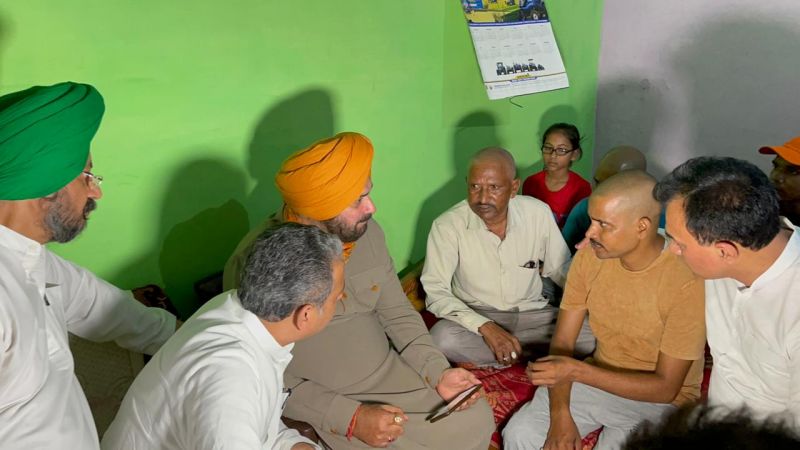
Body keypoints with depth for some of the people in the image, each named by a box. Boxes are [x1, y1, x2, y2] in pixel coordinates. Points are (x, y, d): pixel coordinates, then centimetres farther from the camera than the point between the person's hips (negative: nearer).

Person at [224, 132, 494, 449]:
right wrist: (350, 418, -24)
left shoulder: (367, 232, -5)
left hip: (389, 372, 6)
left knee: (477, 420, -1)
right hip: (322, 404, -5)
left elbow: (397, 312, 6)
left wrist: (438, 372, -9)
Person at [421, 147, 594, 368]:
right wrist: (485, 327, -29)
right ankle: (532, 353, -14)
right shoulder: (447, 225, -15)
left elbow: (561, 269, 5)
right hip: (475, 317, -2)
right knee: (442, 338, -34)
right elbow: (436, 291, -17)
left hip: (532, 313, 2)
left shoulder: (539, 213, -7)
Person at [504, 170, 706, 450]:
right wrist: (560, 414, -18)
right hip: (599, 377, 4)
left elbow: (666, 387, -21)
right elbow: (562, 342, -4)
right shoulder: (591, 254, -10)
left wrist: (576, 371, -27)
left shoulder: (687, 280, -26)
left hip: (660, 401, -3)